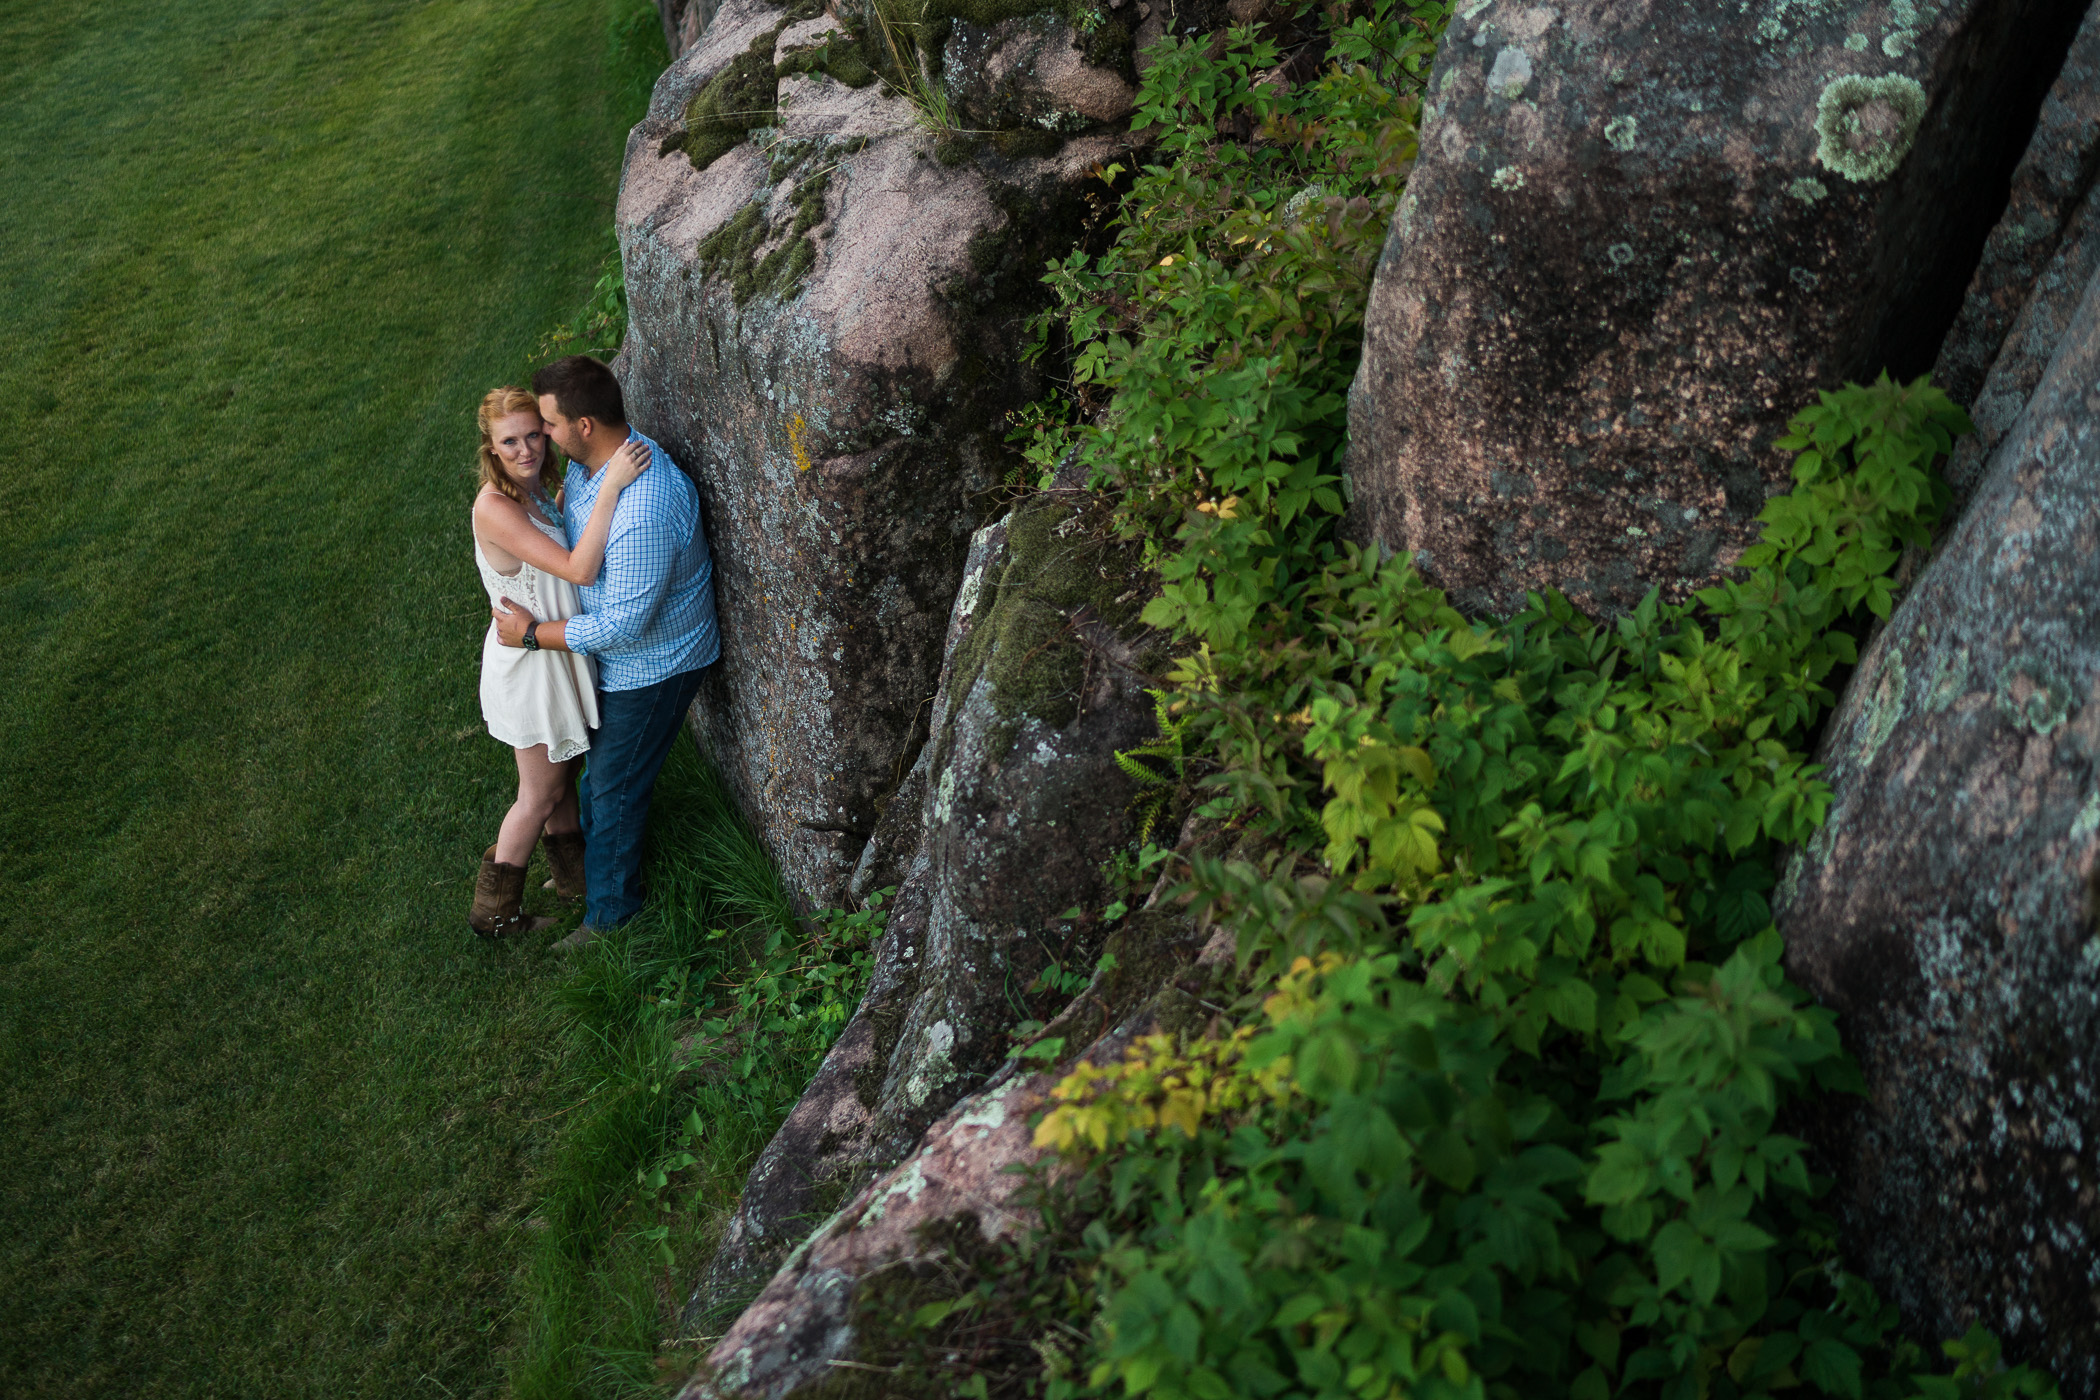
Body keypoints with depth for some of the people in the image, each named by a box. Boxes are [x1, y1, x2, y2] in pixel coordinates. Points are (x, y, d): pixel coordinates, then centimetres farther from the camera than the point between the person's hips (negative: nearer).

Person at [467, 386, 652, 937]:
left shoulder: (532, 489, -1)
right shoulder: (494, 506, -30)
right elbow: (578, 568, -38)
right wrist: (610, 486, -40)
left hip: (557, 650, 8)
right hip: (530, 660, -8)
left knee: (563, 771, 25)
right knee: (540, 793, 9)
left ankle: (574, 872, 46)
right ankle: (495, 911, 27)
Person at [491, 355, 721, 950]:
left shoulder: (643, 512, -40)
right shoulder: (589, 461, -10)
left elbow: (620, 625, -33)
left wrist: (533, 633, -22)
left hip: (652, 664, -9)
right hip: (614, 655, 9)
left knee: (614, 786, 9)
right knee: (599, 762, 28)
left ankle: (610, 911, 30)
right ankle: (591, 858, 53)